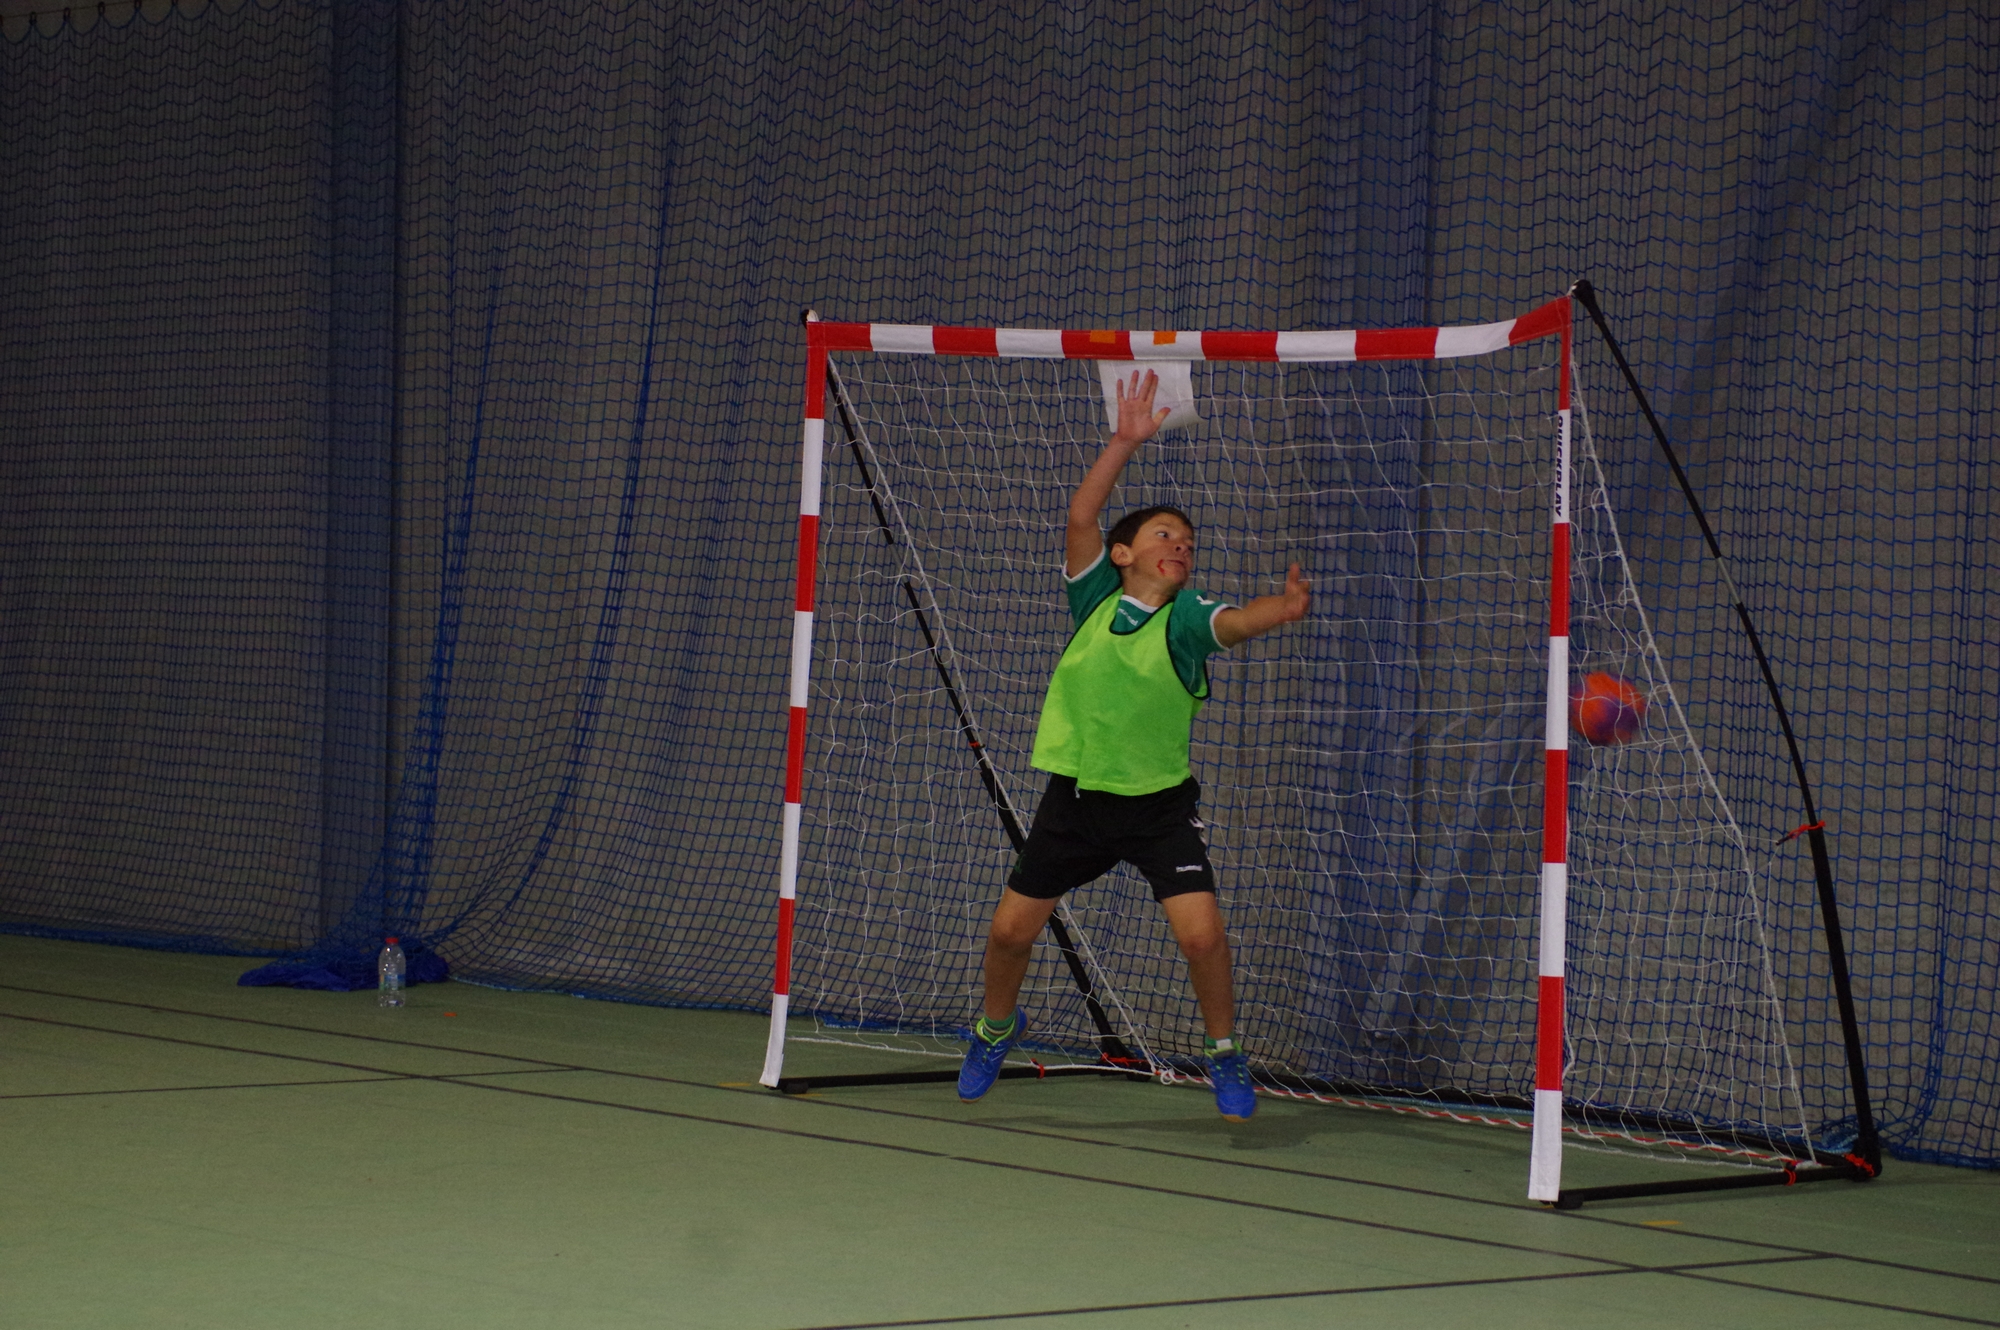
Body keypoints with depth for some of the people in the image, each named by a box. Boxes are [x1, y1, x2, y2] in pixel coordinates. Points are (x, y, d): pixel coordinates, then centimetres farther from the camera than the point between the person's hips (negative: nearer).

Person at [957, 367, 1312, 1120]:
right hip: (1075, 797, 2)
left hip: (1159, 805, -2)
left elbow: (1236, 623, -27)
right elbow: (1082, 515, -12)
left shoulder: (1186, 619, -7)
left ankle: (1224, 1052, 9)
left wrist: (1286, 605, -48)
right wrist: (1126, 442, -20)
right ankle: (998, 1026, 36)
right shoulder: (1094, 599, -1)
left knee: (1202, 934, -16)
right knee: (1011, 929, 5)